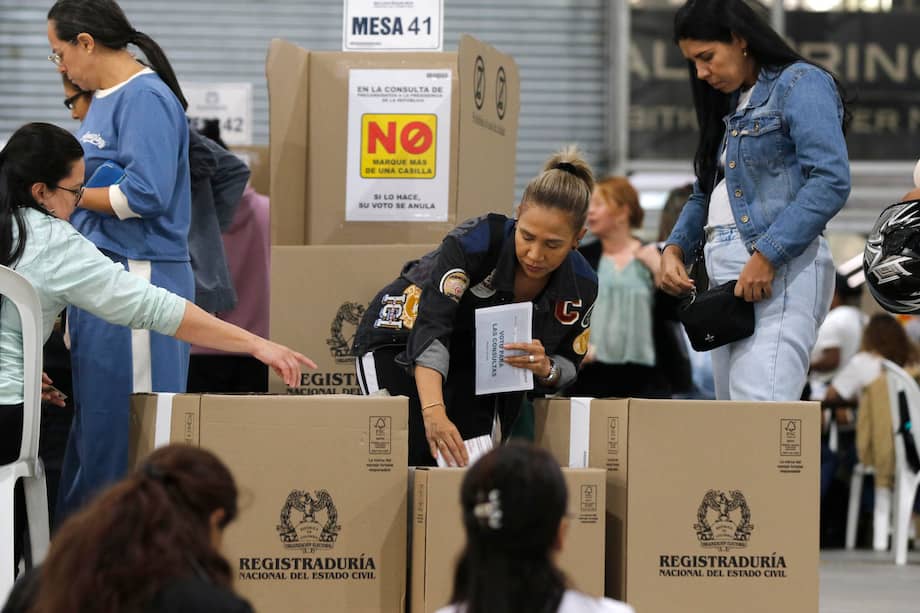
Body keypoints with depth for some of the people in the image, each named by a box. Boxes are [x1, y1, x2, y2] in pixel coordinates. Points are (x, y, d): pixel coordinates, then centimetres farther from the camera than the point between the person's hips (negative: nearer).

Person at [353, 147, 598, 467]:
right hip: (401, 341, -4)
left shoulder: (580, 285, -18)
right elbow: (430, 329, -44)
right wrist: (434, 413, -59)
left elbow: (567, 366, -4)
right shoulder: (476, 241, -33)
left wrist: (545, 369, -30)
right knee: (410, 465, -18)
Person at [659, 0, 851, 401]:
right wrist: (675, 248, 7)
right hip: (730, 283, 9)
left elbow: (831, 181, -15)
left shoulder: (800, 84, -3)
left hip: (780, 271, -9)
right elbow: (705, 195, 27)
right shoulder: (730, 105, 23)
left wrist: (767, 256, -19)